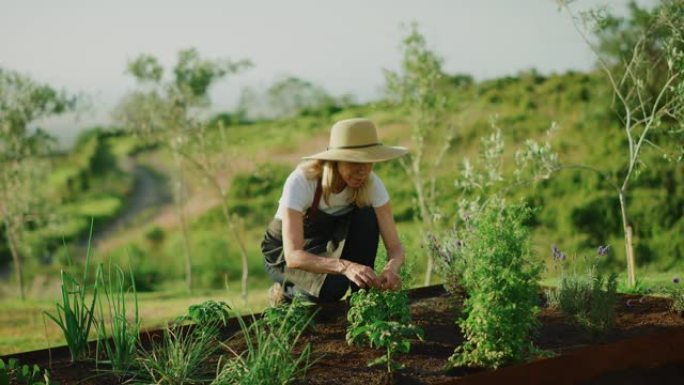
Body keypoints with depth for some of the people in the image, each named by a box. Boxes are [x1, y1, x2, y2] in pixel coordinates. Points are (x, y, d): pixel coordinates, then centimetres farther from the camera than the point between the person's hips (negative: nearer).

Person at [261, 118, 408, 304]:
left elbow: (395, 246, -21)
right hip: (284, 253, -4)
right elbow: (293, 256, -42)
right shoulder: (301, 182, -34)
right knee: (332, 286, -34)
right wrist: (346, 266, -57)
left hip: (331, 247, 4)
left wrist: (391, 268, -45)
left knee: (366, 216, -26)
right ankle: (286, 290, -2)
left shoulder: (371, 183, -21)